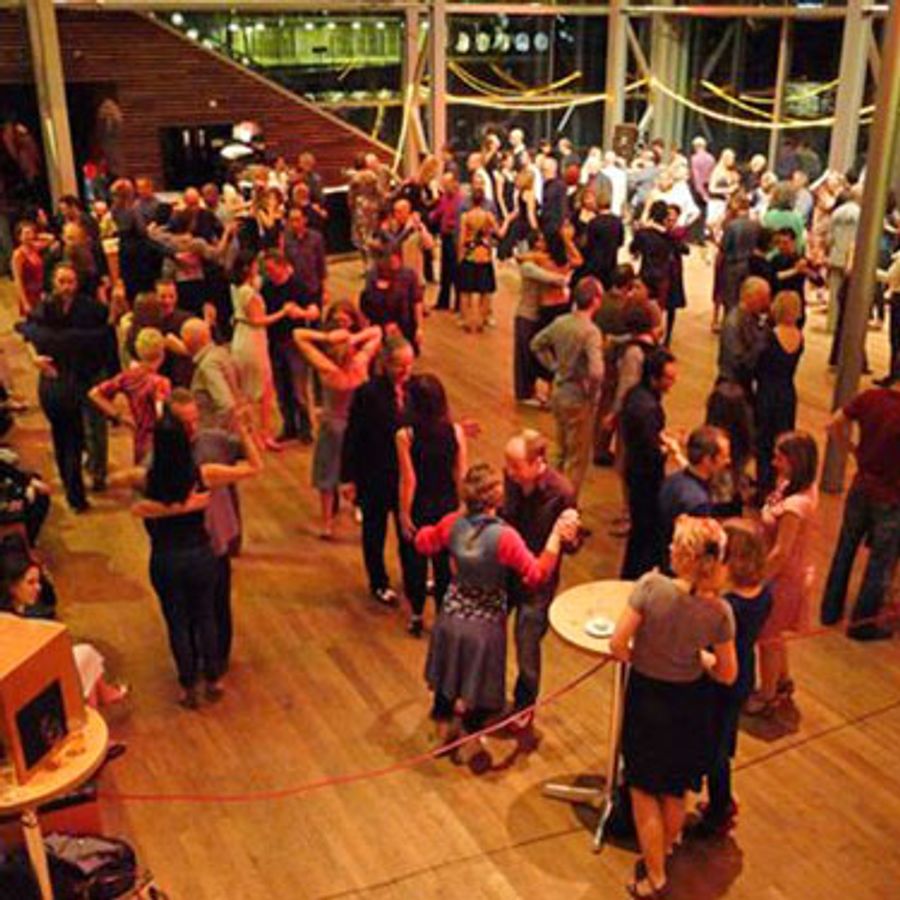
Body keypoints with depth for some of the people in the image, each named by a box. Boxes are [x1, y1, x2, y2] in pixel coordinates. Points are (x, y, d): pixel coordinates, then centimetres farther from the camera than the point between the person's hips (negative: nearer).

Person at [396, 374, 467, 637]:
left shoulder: (405, 435, -20)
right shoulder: (456, 431, -12)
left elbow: (408, 480, -17)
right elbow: (462, 475, -6)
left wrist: (404, 514, -6)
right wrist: (461, 507, 9)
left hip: (419, 508, -2)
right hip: (447, 507, 2)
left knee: (417, 561, 17)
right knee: (443, 561, 17)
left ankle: (417, 617, 32)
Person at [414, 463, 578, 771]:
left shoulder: (452, 523, -13)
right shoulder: (505, 537, -28)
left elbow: (423, 543, 4)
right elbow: (537, 573, -23)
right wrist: (557, 533, -23)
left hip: (452, 615, 5)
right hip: (485, 623, -5)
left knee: (448, 674, 25)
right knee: (479, 686, 15)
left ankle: (444, 729, 46)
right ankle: (470, 745, 32)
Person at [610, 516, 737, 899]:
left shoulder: (651, 586, -25)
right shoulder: (719, 611, -16)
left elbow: (617, 645, -22)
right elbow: (727, 674, -7)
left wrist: (640, 660, -2)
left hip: (647, 698, -3)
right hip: (691, 704, 3)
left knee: (645, 792, 17)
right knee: (676, 791, 26)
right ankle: (666, 849, 50)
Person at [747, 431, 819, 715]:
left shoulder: (794, 505, -34)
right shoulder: (804, 488, -6)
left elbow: (780, 554, -25)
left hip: (784, 577, -9)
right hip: (793, 573, 9)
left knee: (768, 638, 13)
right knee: (774, 634, 27)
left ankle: (766, 698, 33)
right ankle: (782, 682, 49)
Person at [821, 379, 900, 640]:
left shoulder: (870, 397, -11)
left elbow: (835, 426, -1)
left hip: (862, 486, 5)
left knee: (845, 549, 21)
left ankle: (831, 610, 34)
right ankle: (862, 622, 25)